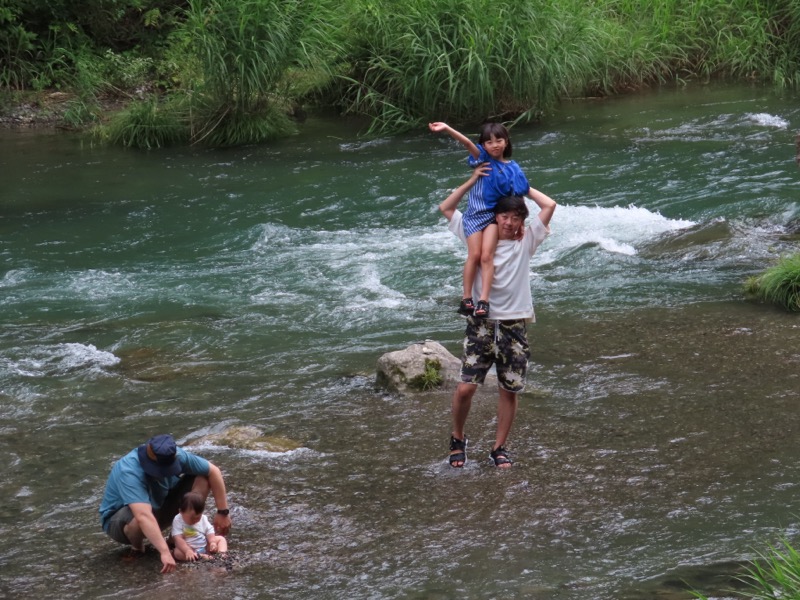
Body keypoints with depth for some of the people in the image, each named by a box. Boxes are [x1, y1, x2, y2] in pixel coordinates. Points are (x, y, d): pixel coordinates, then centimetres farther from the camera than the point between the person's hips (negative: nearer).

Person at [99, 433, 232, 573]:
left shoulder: (175, 457, -22)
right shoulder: (129, 472, -40)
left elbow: (213, 471, -10)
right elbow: (143, 516, -51)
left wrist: (223, 513, -13)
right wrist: (165, 552, -59)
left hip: (159, 506, 5)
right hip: (119, 520, -5)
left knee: (201, 479, -11)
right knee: (138, 520, -42)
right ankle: (137, 546, -8)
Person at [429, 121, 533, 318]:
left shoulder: (512, 168, 3)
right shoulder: (482, 158, -3)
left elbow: (519, 194, 8)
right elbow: (467, 143, -20)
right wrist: (447, 129, -33)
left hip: (495, 214, 1)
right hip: (475, 213, -1)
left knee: (487, 255, -12)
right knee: (474, 255, -8)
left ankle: (483, 301, -16)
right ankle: (466, 299, 1)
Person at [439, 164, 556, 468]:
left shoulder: (526, 241, 4)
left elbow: (549, 205, -3)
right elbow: (446, 208, 8)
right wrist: (472, 181, 5)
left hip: (514, 324, 1)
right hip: (481, 321, -1)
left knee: (509, 390, 4)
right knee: (465, 387, -9)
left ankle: (499, 448, 17)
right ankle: (457, 438, 13)